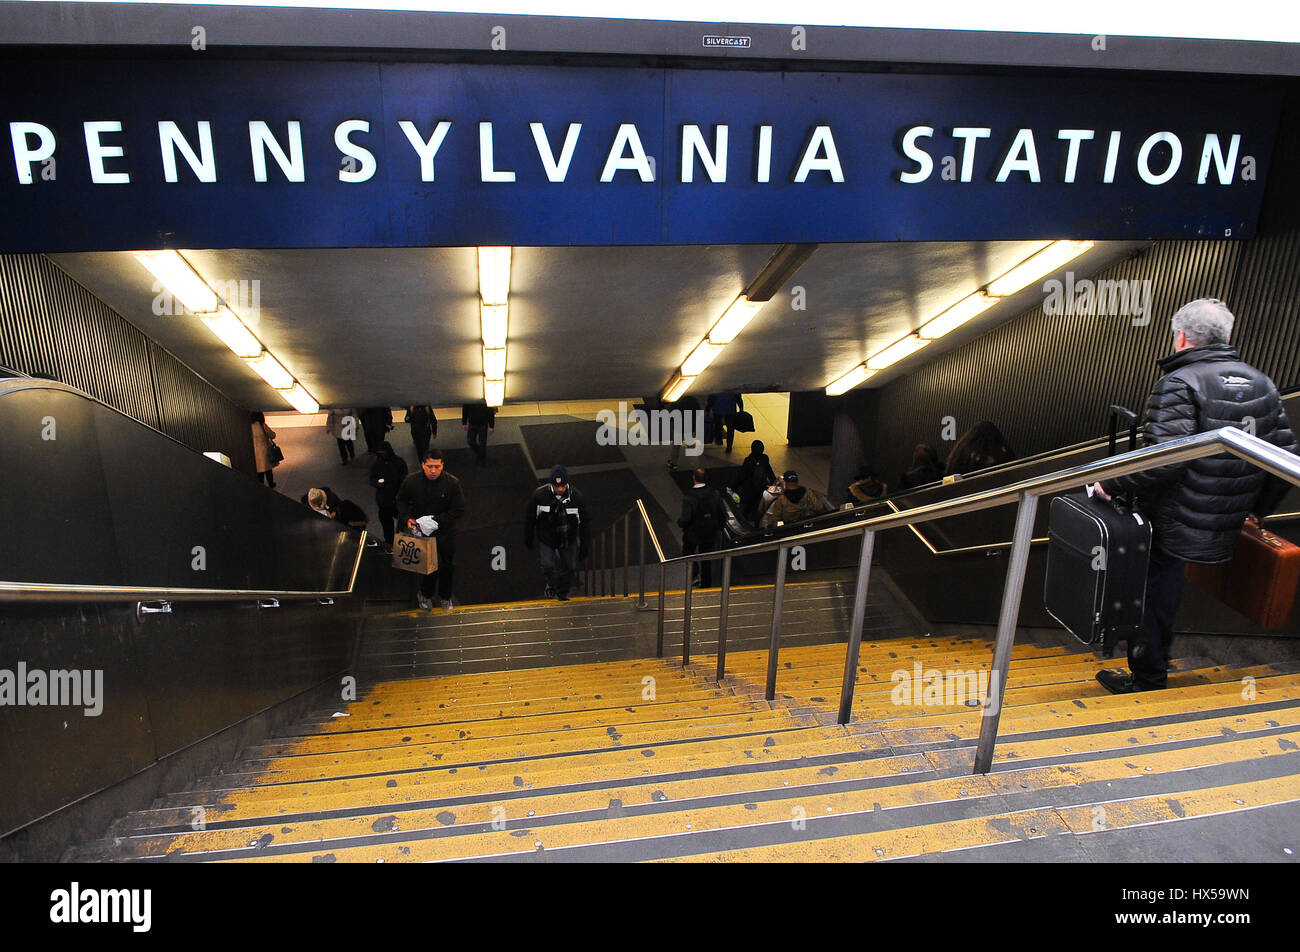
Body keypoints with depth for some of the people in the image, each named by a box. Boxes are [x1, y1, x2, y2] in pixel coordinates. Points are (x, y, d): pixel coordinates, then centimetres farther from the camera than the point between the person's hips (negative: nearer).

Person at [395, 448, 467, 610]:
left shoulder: (452, 483, -20)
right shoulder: (411, 481, -15)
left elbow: (458, 510, -14)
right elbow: (401, 501, 4)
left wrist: (437, 520, -24)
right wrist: (406, 518, -14)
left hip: (445, 533, 0)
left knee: (447, 565, 17)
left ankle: (445, 596, 41)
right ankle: (426, 594, 41)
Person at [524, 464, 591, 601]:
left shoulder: (577, 497, -19)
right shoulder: (539, 495, -20)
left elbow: (585, 523, -8)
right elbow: (529, 518, -3)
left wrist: (584, 547, -6)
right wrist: (528, 539, 5)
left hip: (568, 539, 1)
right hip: (546, 538, -1)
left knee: (569, 567, 4)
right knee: (548, 566, -9)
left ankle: (563, 593, 33)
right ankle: (551, 584, 27)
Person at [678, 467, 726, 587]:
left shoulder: (688, 497, -24)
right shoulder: (714, 493, -12)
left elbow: (686, 519, -24)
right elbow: (723, 514, -5)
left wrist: (679, 521, -2)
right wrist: (718, 527, 11)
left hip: (692, 533, -3)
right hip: (710, 533, 3)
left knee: (688, 552, 24)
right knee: (706, 559, 18)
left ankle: (694, 571, 5)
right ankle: (706, 582, 26)